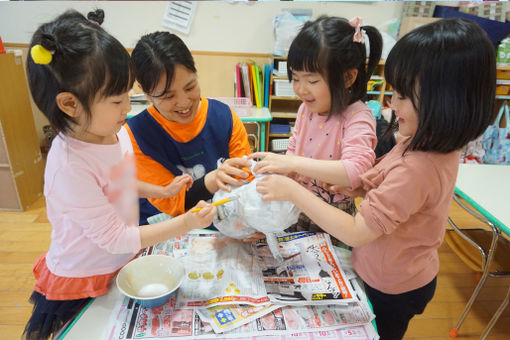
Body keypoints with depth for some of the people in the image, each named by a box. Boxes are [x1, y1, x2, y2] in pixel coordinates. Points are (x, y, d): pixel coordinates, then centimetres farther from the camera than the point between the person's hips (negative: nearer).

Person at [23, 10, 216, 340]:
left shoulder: (115, 133, -10)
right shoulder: (70, 166, -33)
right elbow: (114, 237, -27)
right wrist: (185, 223, -30)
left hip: (120, 266, 7)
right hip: (81, 284, -6)